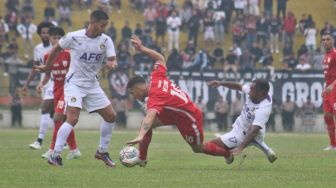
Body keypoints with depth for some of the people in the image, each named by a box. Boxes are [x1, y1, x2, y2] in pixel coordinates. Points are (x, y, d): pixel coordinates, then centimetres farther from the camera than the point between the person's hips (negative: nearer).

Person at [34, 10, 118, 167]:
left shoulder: (106, 40, -5)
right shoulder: (74, 37, -13)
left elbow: (113, 60, -11)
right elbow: (57, 49, 4)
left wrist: (112, 64, -36)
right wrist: (47, 67, 15)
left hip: (92, 84, 5)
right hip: (74, 82, -5)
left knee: (111, 115, 5)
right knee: (73, 118, -22)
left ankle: (102, 152, 23)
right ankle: (55, 156, -16)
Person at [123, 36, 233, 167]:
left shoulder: (155, 96, -34)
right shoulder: (156, 78, -10)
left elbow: (150, 116, -52)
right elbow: (160, 58, 7)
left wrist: (141, 137, -66)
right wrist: (142, 48, 9)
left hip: (190, 118, -9)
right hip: (176, 113, 9)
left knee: (198, 148, 13)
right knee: (145, 123, -6)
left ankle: (227, 152, 39)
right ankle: (141, 159, 3)